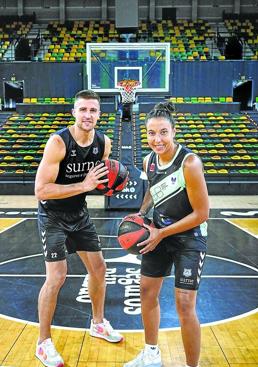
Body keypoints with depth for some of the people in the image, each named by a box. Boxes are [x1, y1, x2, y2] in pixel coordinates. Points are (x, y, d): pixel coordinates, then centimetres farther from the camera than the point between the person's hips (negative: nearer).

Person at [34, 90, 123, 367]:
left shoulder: (103, 143, -5)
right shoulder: (58, 142, -24)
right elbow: (41, 190, -28)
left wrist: (111, 181, -11)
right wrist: (84, 185, -33)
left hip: (79, 213, 6)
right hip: (53, 216, -6)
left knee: (98, 269, 12)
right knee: (57, 277, -10)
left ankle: (98, 323, 35)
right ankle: (43, 343, 12)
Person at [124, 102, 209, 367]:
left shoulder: (189, 163, -24)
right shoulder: (148, 161, -4)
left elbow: (201, 214, -21)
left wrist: (162, 233, -18)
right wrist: (141, 213, 1)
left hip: (189, 238, -7)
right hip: (159, 233, 7)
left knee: (184, 306, -5)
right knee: (147, 292, 14)